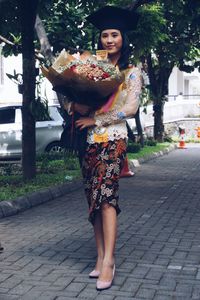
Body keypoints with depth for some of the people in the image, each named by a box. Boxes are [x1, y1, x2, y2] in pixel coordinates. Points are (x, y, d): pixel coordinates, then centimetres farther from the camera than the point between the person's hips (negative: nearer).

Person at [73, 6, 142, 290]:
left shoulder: (132, 72, 4)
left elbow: (131, 108, -6)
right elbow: (78, 97, 13)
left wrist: (96, 119, -10)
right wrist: (76, 105, -11)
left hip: (113, 140, -5)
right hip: (89, 140, 5)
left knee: (105, 196, -16)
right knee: (94, 200, 4)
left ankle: (108, 262, -16)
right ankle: (101, 257, 11)